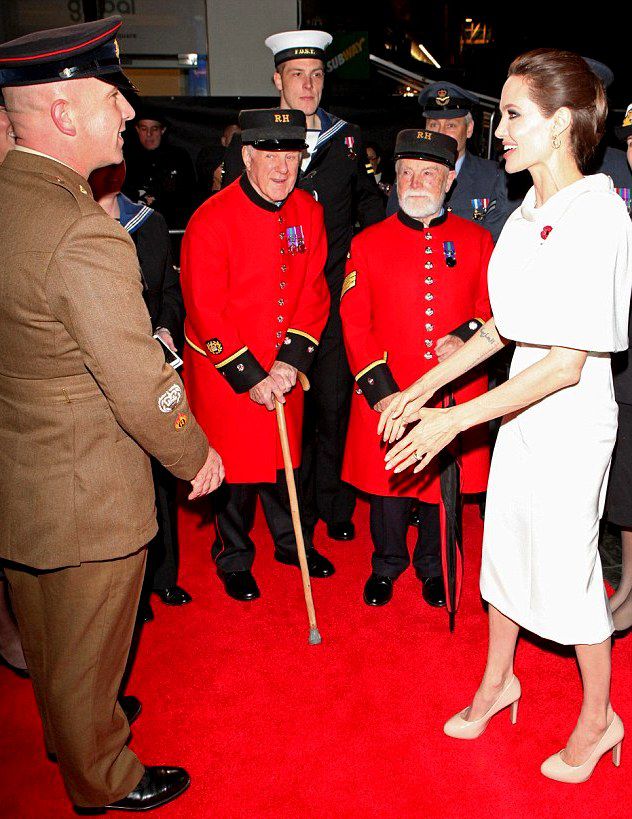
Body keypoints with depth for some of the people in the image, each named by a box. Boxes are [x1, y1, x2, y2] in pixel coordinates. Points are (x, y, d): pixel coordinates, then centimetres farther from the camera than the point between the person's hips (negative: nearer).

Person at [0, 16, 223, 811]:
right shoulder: (83, 234, -29)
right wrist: (197, 457, -8)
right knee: (86, 653, 16)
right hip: (85, 495, -8)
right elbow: (141, 387, -25)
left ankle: (69, 732, 56)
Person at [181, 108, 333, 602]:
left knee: (285, 460, 19)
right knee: (236, 471, 9)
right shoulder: (211, 219, -16)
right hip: (225, 372, -4)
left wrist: (292, 360, -11)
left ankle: (291, 542, 42)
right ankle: (234, 560, 32)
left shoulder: (308, 211, 0)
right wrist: (250, 376, -16)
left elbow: (314, 291, 1)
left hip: (286, 368, 5)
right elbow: (206, 311, -16)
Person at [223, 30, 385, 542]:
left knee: (335, 403, 4)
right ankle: (296, 510, 21)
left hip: (337, 294, 2)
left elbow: (370, 203, 20)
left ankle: (334, 505, 21)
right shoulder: (248, 141, 5)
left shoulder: (347, 138, 12)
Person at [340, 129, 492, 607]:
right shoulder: (368, 243, 1)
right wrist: (379, 389, -10)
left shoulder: (477, 240, 4)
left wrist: (467, 337, -15)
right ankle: (387, 565, 36)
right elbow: (354, 321, -1)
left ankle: (433, 567, 36)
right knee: (387, 485, 11)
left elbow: (494, 308, 7)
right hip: (387, 394, 0)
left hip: (454, 394, 1)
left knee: (445, 483, 13)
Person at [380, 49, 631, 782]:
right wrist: (421, 389, 7)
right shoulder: (529, 213, 5)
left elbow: (568, 363, -24)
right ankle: (496, 681, 43)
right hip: (523, 408, 8)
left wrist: (455, 419, -22)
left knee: (567, 566, 7)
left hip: (572, 419, -7)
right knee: (503, 548, 19)